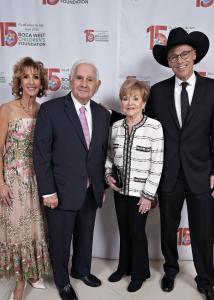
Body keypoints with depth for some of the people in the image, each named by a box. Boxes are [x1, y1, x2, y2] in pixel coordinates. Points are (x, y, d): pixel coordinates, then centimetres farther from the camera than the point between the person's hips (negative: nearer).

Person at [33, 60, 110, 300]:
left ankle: (81, 270, 49)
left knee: (85, 236, 21)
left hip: (91, 191, 4)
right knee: (60, 239, 13)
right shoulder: (50, 109, -11)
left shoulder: (102, 114, 4)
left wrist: (102, 185, 9)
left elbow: (103, 152, 9)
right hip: (62, 191, -4)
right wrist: (48, 191, -14)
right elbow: (41, 154, -12)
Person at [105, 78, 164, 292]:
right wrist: (108, 175, -3)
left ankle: (139, 273, 32)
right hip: (120, 189, 4)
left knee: (137, 232, 9)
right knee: (124, 231, 18)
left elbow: (157, 164, -13)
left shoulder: (154, 127, -13)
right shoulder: (116, 126, 1)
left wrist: (148, 195, -13)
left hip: (140, 192, -4)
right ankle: (124, 267, 40)